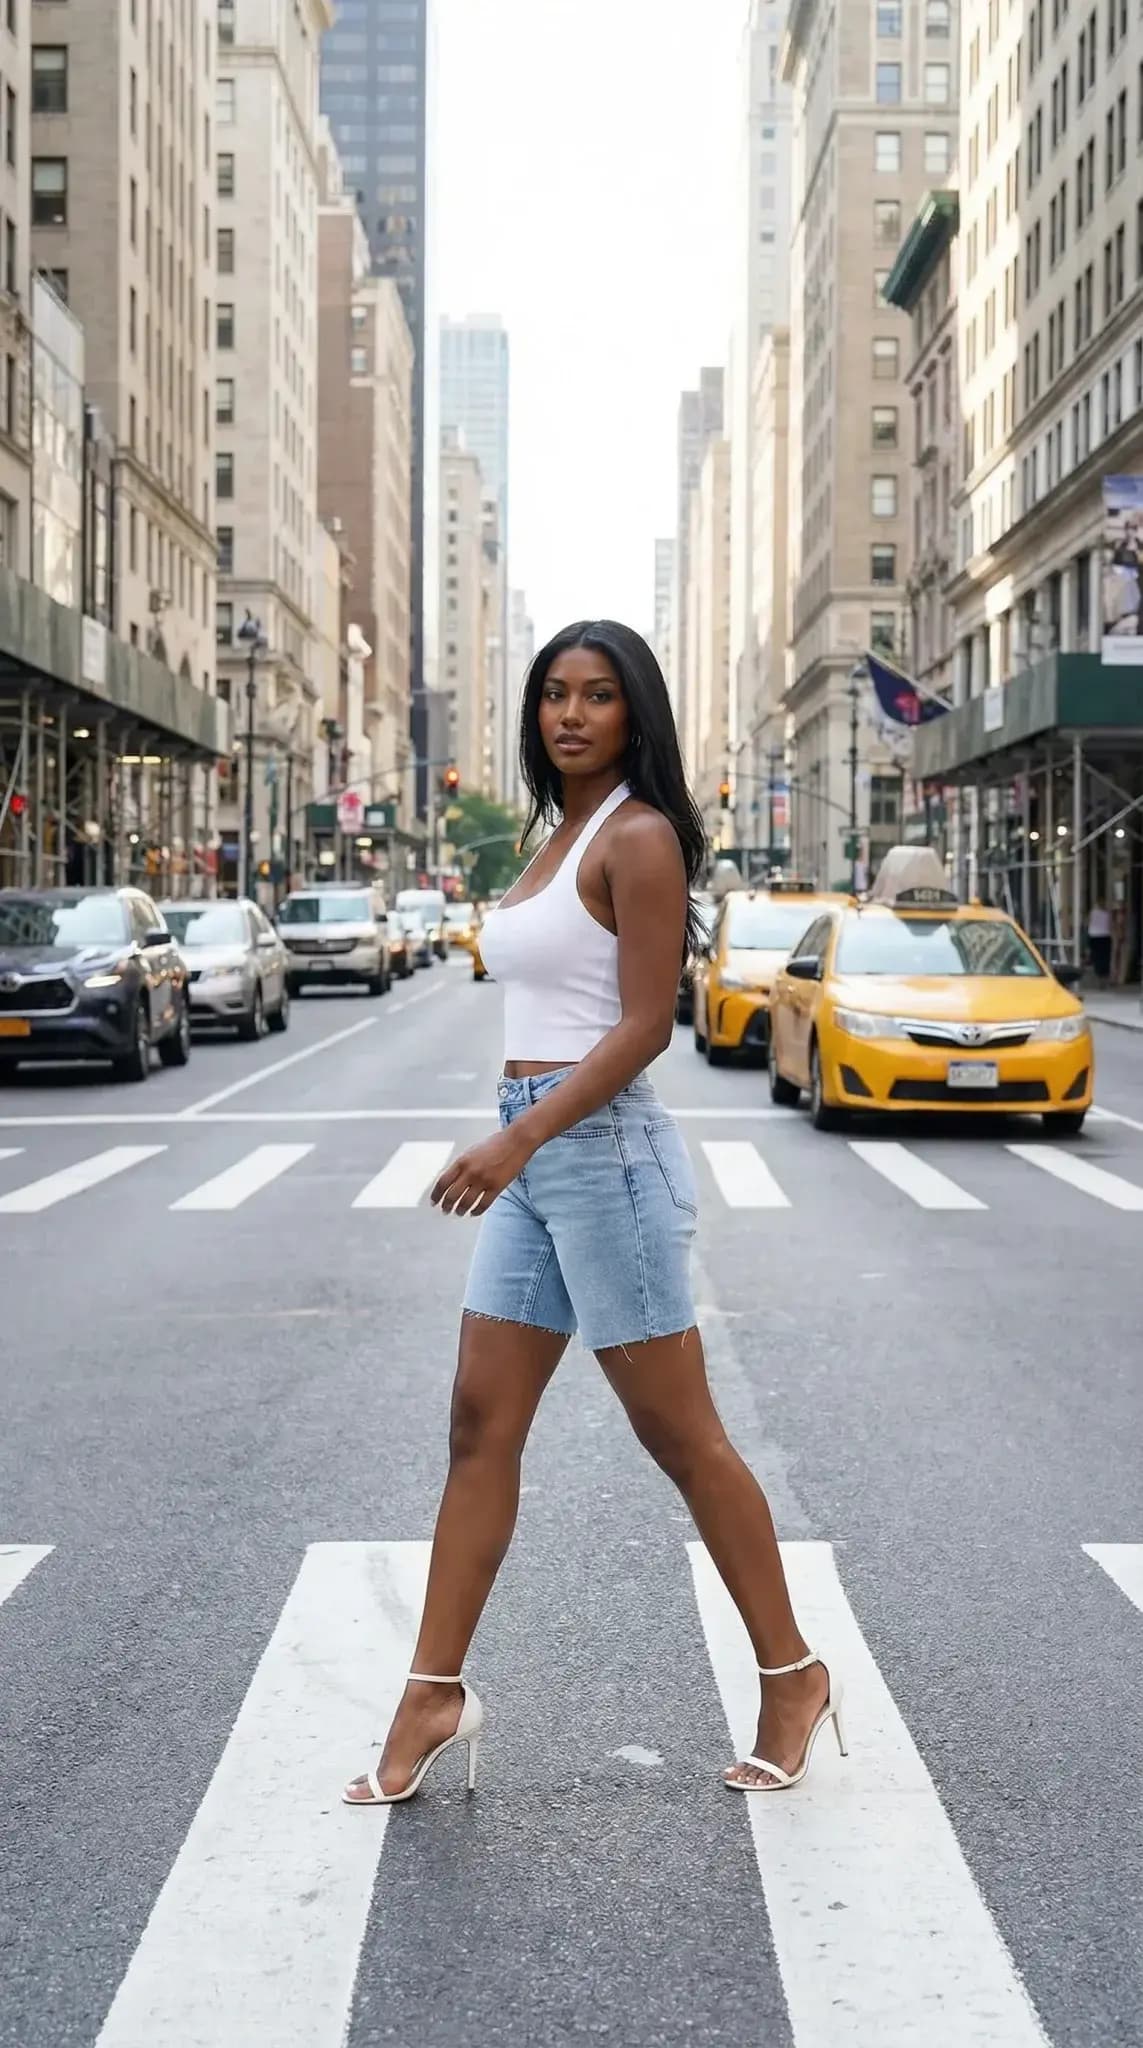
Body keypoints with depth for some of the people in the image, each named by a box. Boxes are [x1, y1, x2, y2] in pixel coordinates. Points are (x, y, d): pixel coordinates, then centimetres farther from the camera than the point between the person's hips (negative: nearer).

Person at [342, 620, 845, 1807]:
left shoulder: (637, 836, -10)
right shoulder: (556, 833, 15)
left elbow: (644, 1025, -17)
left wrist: (518, 1139, -24)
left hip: (600, 1149, -9)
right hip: (532, 1157, 9)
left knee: (679, 1435, 1)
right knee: (481, 1426, 7)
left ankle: (792, 1675, 15)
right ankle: (434, 1696, 13)